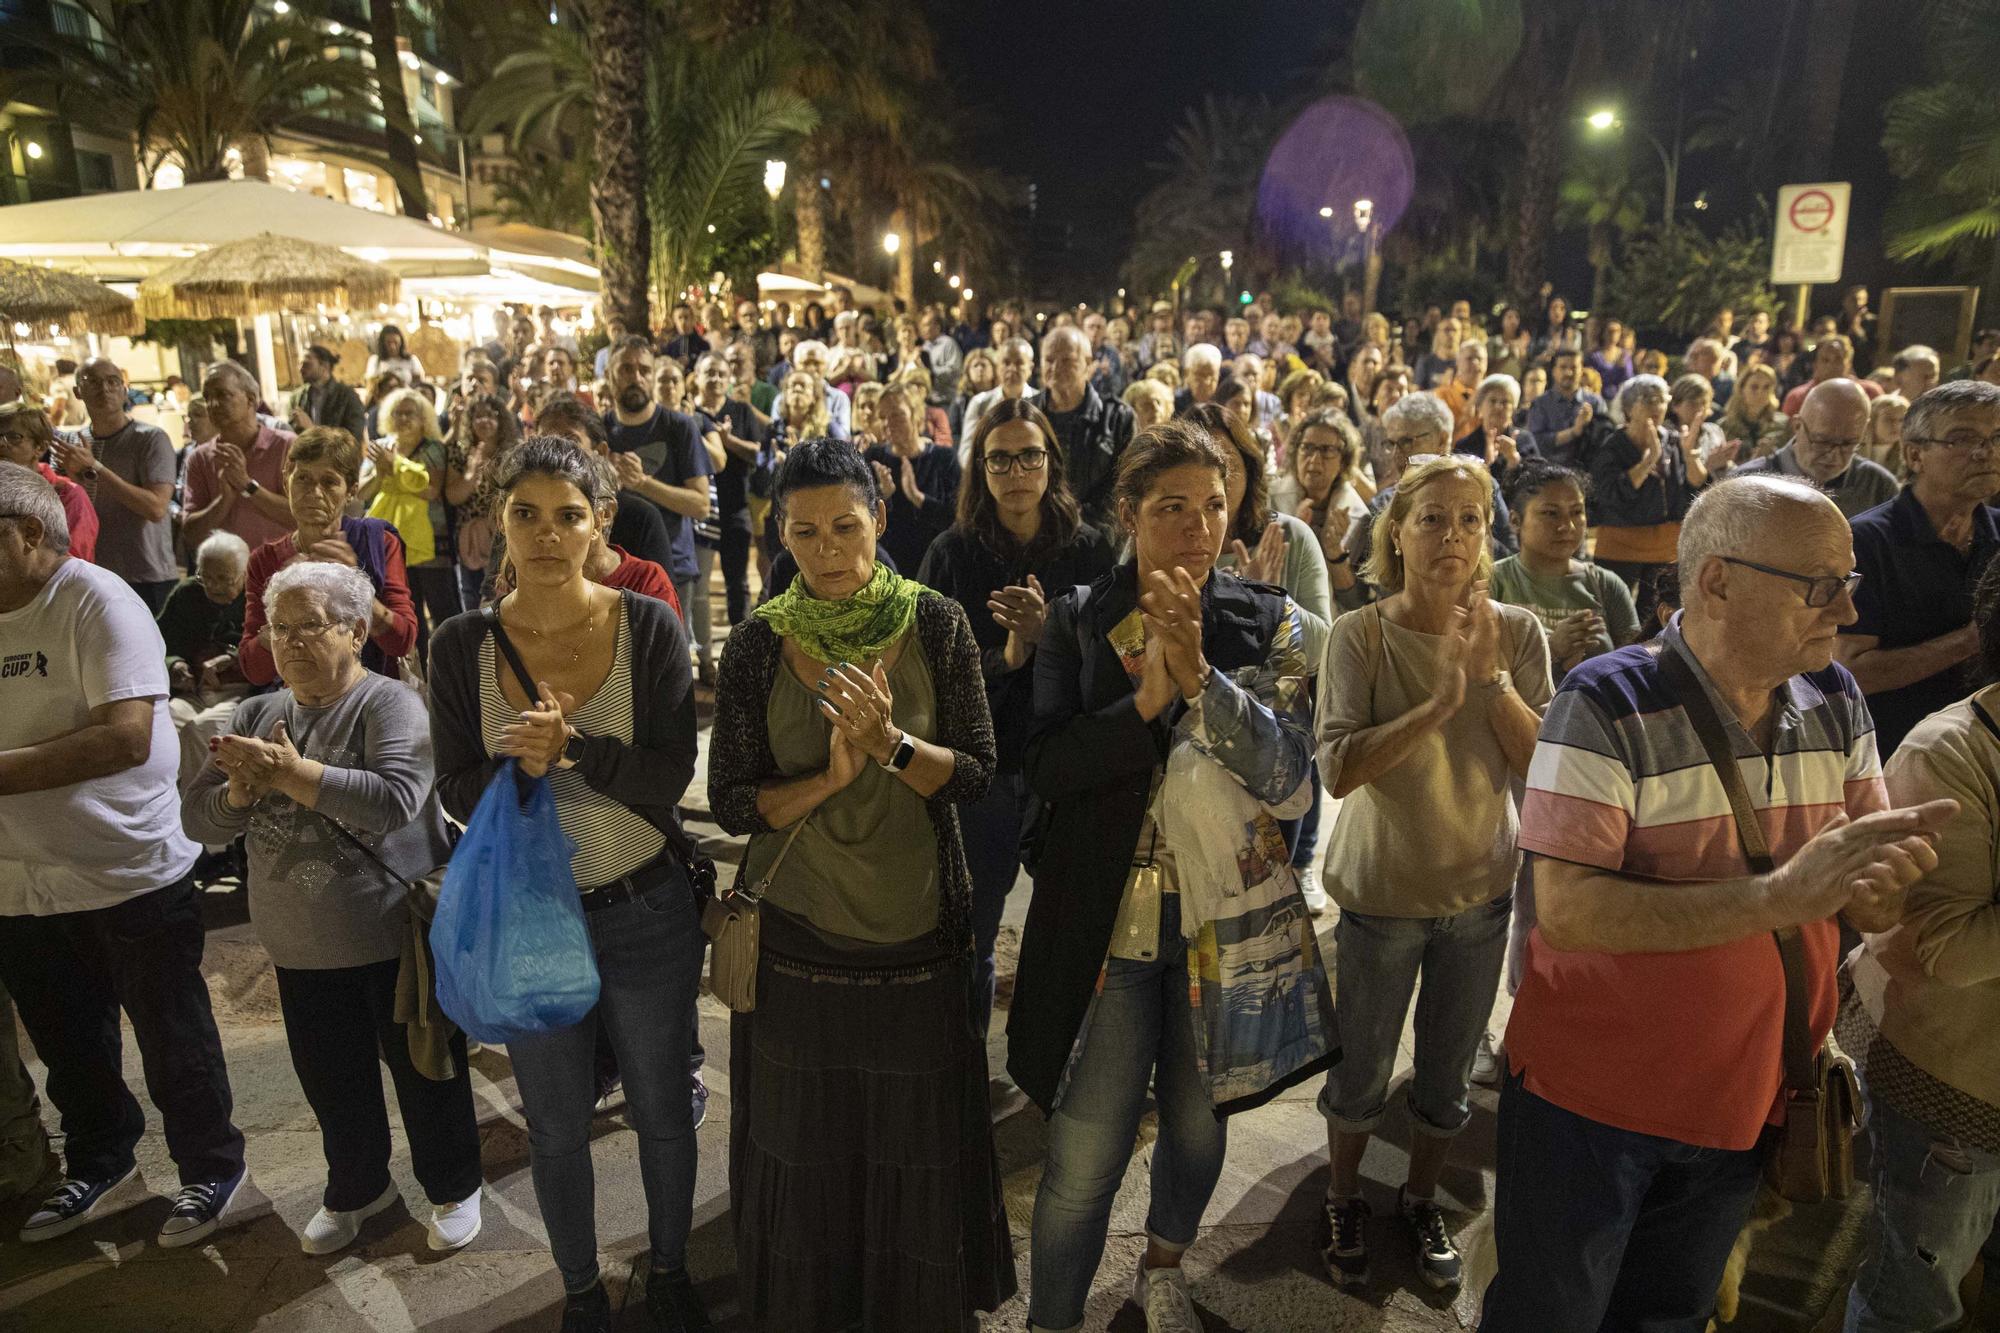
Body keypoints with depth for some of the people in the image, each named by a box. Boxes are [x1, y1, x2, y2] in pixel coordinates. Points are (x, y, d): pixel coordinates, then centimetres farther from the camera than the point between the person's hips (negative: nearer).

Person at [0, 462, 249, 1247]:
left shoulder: (96, 603, -16)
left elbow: (128, 737, -26)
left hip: (128, 869, -7)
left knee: (171, 1036, 9)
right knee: (66, 1043, 22)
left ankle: (212, 1169, 28)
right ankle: (101, 1167, 42)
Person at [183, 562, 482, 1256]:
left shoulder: (389, 703, -13)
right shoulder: (256, 716, 6)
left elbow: (394, 800, -29)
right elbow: (196, 818, 4)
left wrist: (289, 771, -26)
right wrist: (242, 788, -16)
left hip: (398, 938, -5)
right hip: (302, 947, 6)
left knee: (426, 1072, 11)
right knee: (331, 1081, 20)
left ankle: (454, 1187, 33)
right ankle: (356, 1188, 44)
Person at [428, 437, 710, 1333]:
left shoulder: (649, 628, -11)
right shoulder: (463, 644, -6)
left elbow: (670, 778, -16)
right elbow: (457, 793, -7)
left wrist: (575, 746, -31)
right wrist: (524, 764, -26)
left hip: (647, 913, -1)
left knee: (662, 1110, 17)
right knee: (556, 1128, 18)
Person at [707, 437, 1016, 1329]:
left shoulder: (937, 626, -6)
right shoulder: (756, 646, -5)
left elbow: (977, 775, -8)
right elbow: (730, 802, -6)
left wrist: (892, 742, -25)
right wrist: (831, 777, -22)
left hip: (918, 933, 0)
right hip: (797, 938, 0)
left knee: (917, 1146, 13)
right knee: (804, 1149, 15)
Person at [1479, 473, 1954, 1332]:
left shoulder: (1836, 702, -3)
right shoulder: (1608, 705, -23)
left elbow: (1867, 908, 1)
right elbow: (1567, 911, -29)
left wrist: (1884, 881, -23)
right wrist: (1781, 894, -33)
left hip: (1749, 1100, 6)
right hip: (1592, 1098, -5)